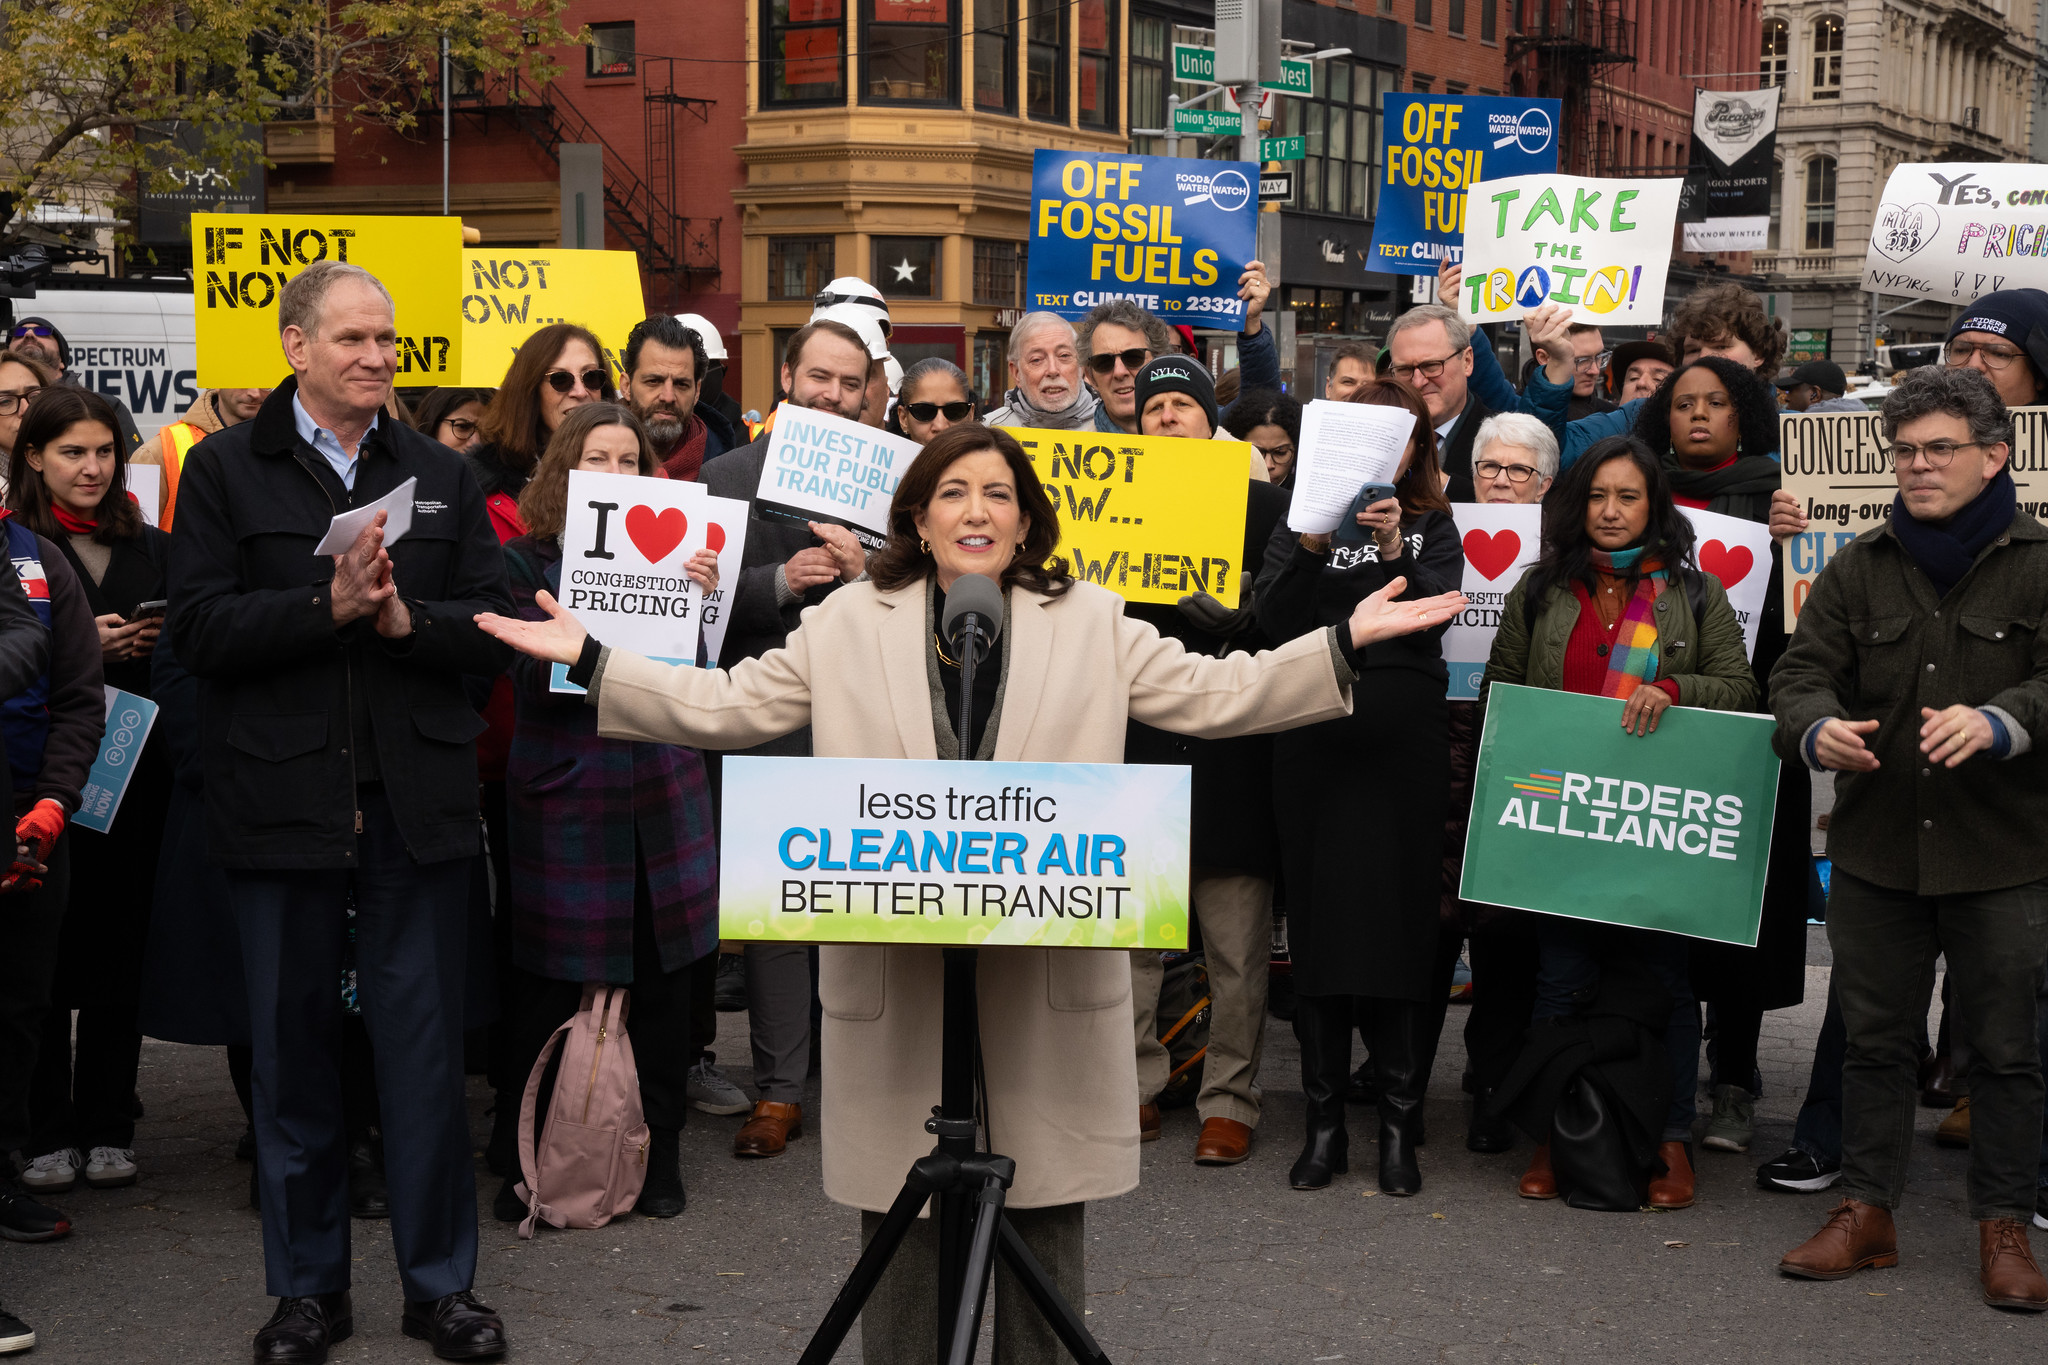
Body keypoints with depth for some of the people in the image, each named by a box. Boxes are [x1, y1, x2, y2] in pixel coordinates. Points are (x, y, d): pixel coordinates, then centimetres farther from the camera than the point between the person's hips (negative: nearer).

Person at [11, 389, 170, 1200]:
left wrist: (159, 644, -5)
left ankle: (107, 1129, 13)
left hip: (133, 771, 3)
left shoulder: (150, 549, 13)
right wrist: (82, 648, -16)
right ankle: (47, 1132, 9)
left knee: (120, 950, 4)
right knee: (44, 952, 0)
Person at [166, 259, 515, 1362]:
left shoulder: (442, 476, 10)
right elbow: (198, 628, -8)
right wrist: (328, 606, -18)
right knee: (292, 1049, 9)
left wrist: (407, 617, -14)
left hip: (418, 805, 2)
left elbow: (495, 629, 4)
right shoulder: (225, 468, 3)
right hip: (282, 805, -1)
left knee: (426, 1050, 5)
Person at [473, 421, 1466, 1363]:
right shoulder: (848, 623, 8)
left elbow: (1216, 697, 6)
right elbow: (726, 708, 8)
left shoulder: (1092, 622, 9)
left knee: (1046, 1209, 8)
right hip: (895, 965, 0)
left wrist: (1346, 641, -4)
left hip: (1048, 964, 0)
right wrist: (587, 659, 0)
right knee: (901, 1205, 7)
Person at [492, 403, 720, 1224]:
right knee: (546, 987, 1)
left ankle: (659, 1158, 19)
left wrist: (702, 596, -16)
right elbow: (531, 677, -8)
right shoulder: (527, 560, 2)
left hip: (660, 789, 2)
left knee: (663, 979, 6)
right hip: (563, 794, -2)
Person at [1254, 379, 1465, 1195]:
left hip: (1403, 737, 0)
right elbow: (1277, 621, -1)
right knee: (1317, 919, 1)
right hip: (1314, 732, 1)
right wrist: (1311, 548, -15)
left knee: (1399, 919, -3)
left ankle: (1399, 1121, 4)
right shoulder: (1302, 520, 12)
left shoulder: (1432, 526, 13)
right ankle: (1324, 1121, 8)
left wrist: (1393, 550, -18)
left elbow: (1433, 615, -4)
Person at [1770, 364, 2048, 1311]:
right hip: (1876, 850, 3)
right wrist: (1817, 728, -20)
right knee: (1875, 1037, 11)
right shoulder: (1860, 568, 9)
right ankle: (1866, 1212, 22)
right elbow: (1803, 670, 3)